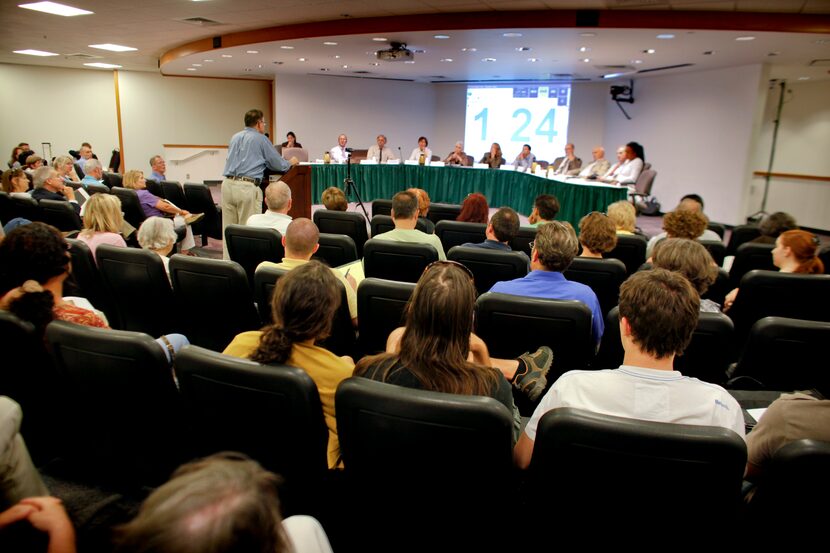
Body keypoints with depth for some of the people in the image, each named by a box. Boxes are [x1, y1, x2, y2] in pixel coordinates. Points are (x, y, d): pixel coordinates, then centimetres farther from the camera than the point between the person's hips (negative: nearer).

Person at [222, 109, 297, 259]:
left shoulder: (235, 137, 21)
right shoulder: (261, 139, 3)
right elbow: (279, 165, 6)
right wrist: (291, 162, 26)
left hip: (228, 184, 6)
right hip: (247, 186, -6)